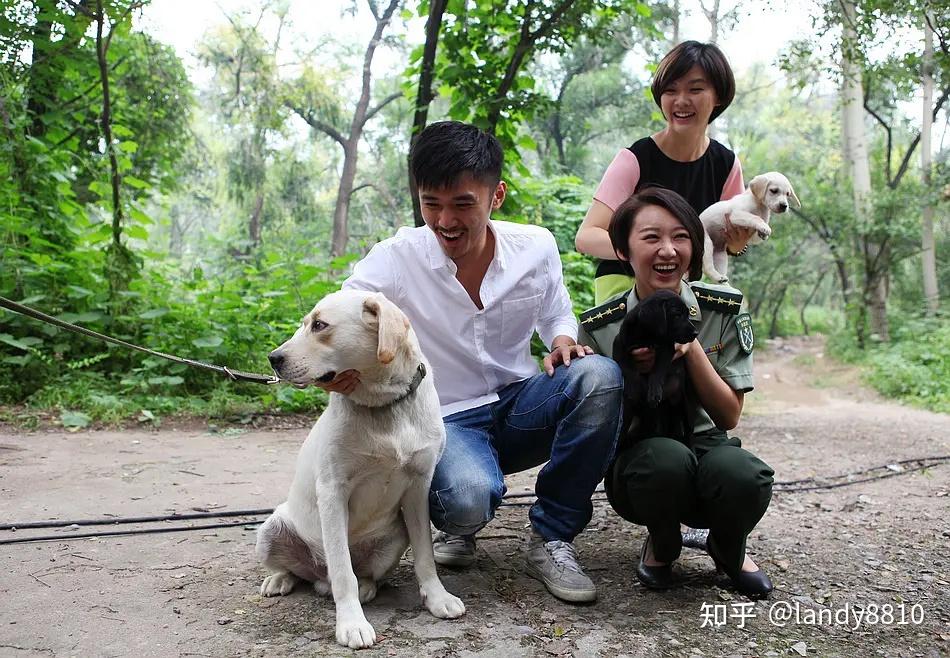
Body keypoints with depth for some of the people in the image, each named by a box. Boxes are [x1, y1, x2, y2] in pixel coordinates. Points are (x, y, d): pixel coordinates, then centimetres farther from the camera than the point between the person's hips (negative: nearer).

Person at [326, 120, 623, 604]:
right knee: (468, 500, -37)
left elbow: (557, 316, 13)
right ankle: (458, 526, 7)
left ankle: (550, 539, -11)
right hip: (446, 420, -3)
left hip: (519, 407, 4)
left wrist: (564, 340, -12)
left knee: (598, 376, -27)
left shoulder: (536, 247, -4)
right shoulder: (395, 260, -12)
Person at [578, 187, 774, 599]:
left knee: (743, 474, -35)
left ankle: (729, 550, 5)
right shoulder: (600, 327, -8)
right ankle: (661, 547, 0)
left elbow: (728, 416, -4)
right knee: (666, 458, -37)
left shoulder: (725, 312, -4)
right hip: (636, 462, -1)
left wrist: (690, 349, -19)